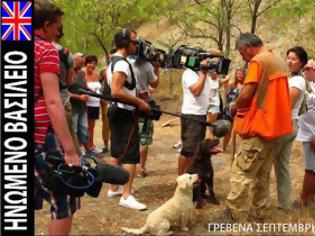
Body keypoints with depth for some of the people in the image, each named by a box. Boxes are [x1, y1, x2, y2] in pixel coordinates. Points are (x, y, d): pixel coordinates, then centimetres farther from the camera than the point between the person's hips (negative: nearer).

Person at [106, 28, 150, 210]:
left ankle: (114, 188, 24)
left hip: (117, 112, 11)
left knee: (117, 152, 15)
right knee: (131, 155, -9)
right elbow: (116, 91, -28)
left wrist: (137, 94, 14)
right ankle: (126, 196, -7)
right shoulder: (122, 64, -19)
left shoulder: (115, 61, 14)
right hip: (125, 114, -11)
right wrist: (139, 102, -21)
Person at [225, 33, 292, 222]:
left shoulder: (258, 60, -12)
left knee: (242, 173, -6)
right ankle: (254, 213, 21)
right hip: (275, 126, 10)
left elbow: (246, 94, -18)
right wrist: (244, 106, 16)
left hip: (259, 126, -9)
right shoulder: (279, 61, 16)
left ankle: (235, 218, -4)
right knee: (262, 174, 14)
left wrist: (235, 107, 0)